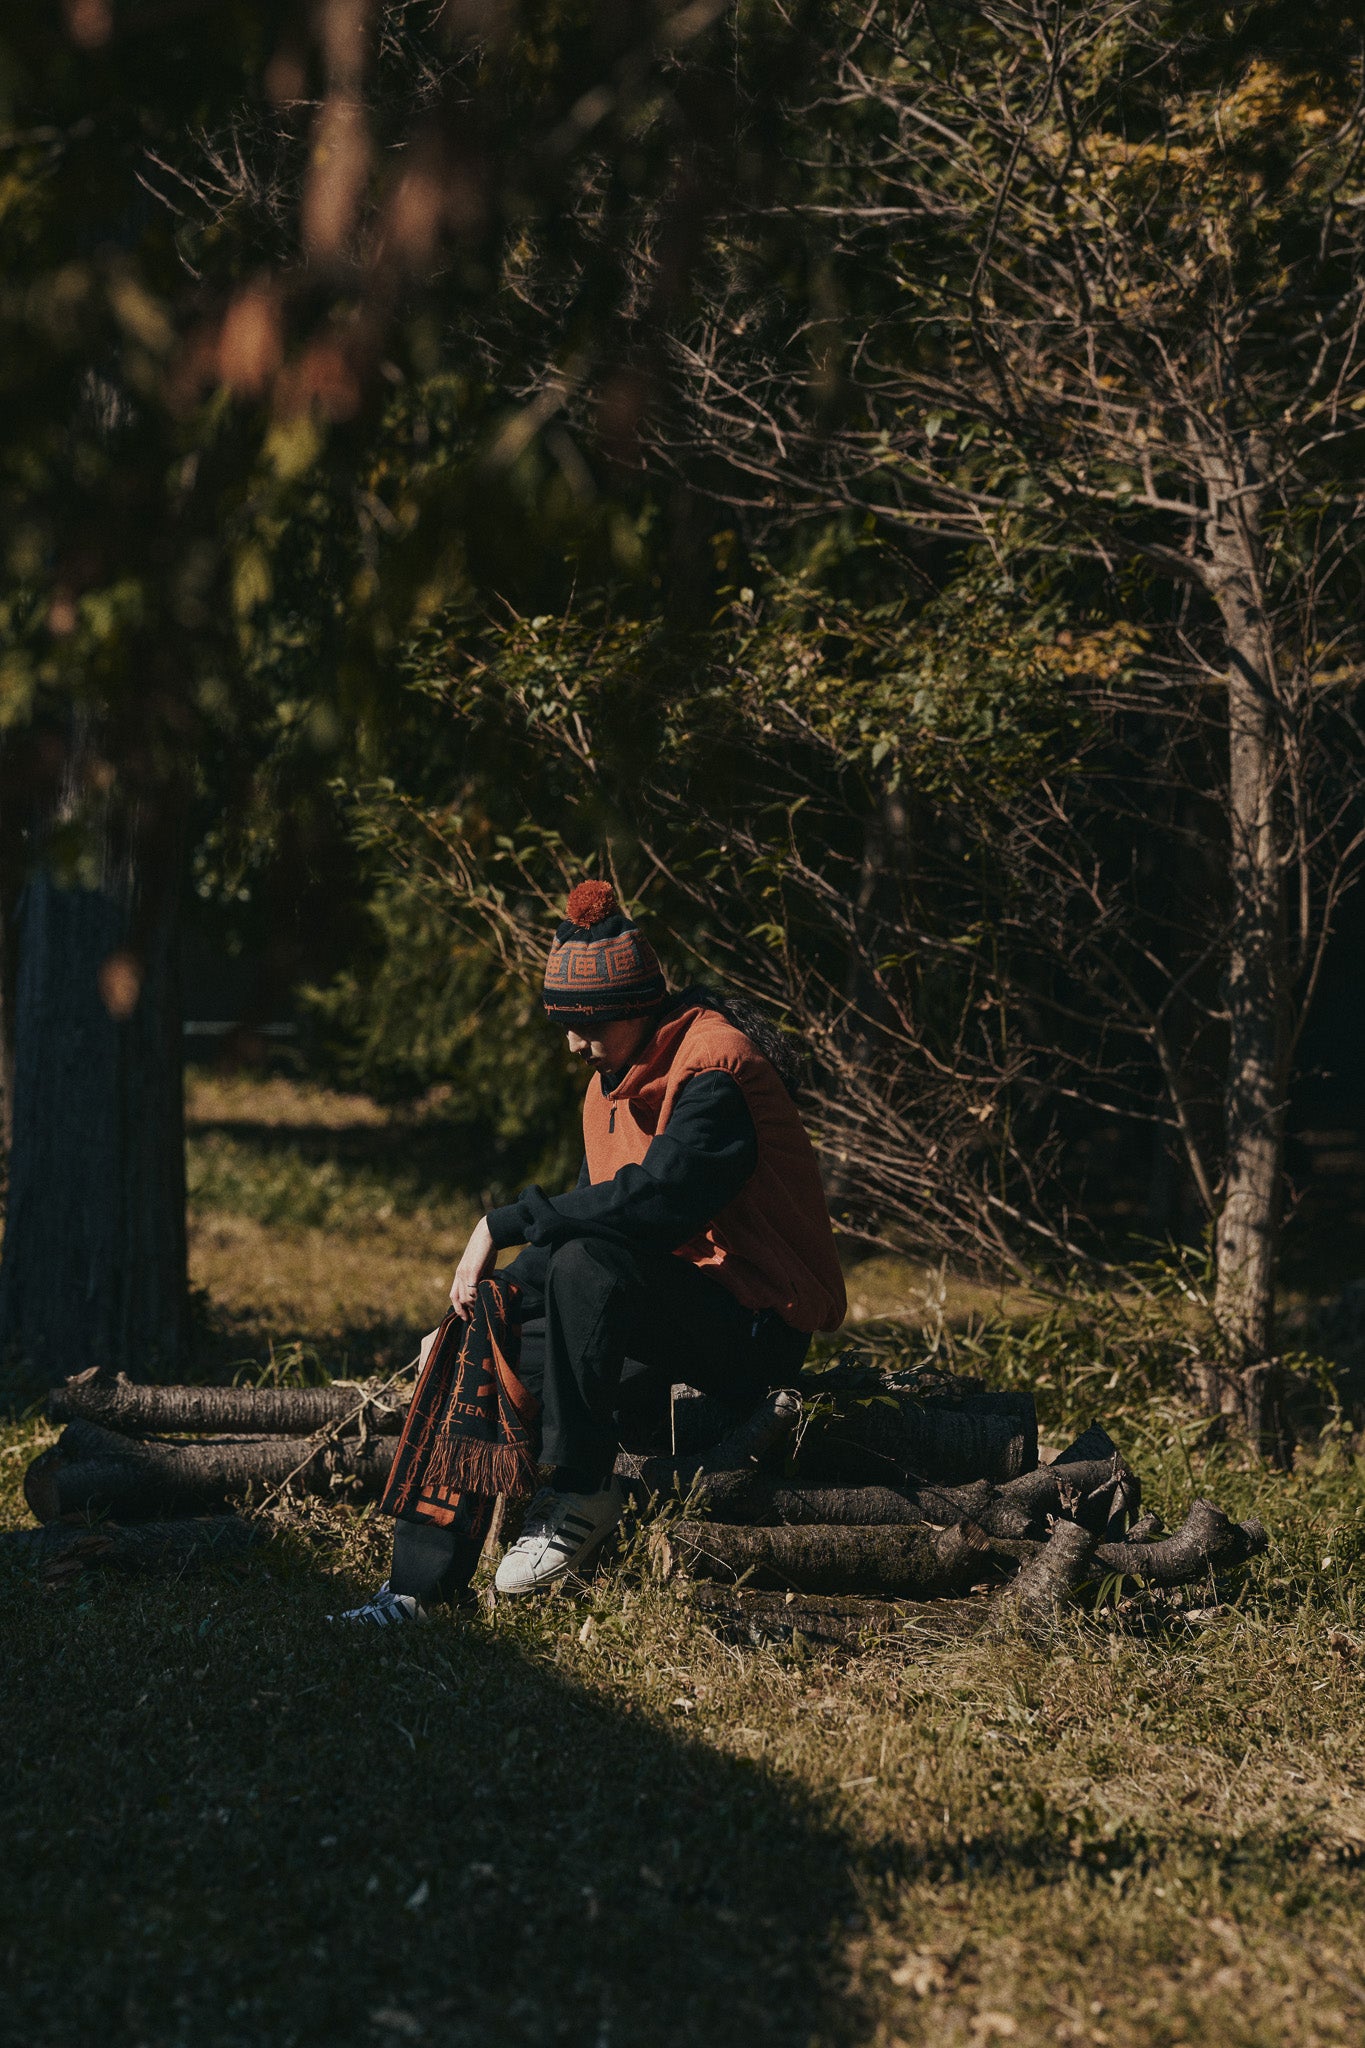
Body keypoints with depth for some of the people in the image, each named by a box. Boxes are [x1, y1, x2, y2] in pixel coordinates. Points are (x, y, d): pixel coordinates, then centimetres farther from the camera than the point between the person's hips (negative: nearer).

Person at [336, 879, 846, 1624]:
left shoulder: (713, 1069, -18)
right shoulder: (614, 1077, 12)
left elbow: (658, 1195, -32)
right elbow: (596, 1204, 13)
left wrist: (506, 1223, -28)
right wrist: (495, 1282, -2)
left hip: (754, 1330, -9)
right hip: (664, 1315, 9)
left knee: (589, 1267, -33)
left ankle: (578, 1494, -20)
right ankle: (418, 1585, -1)